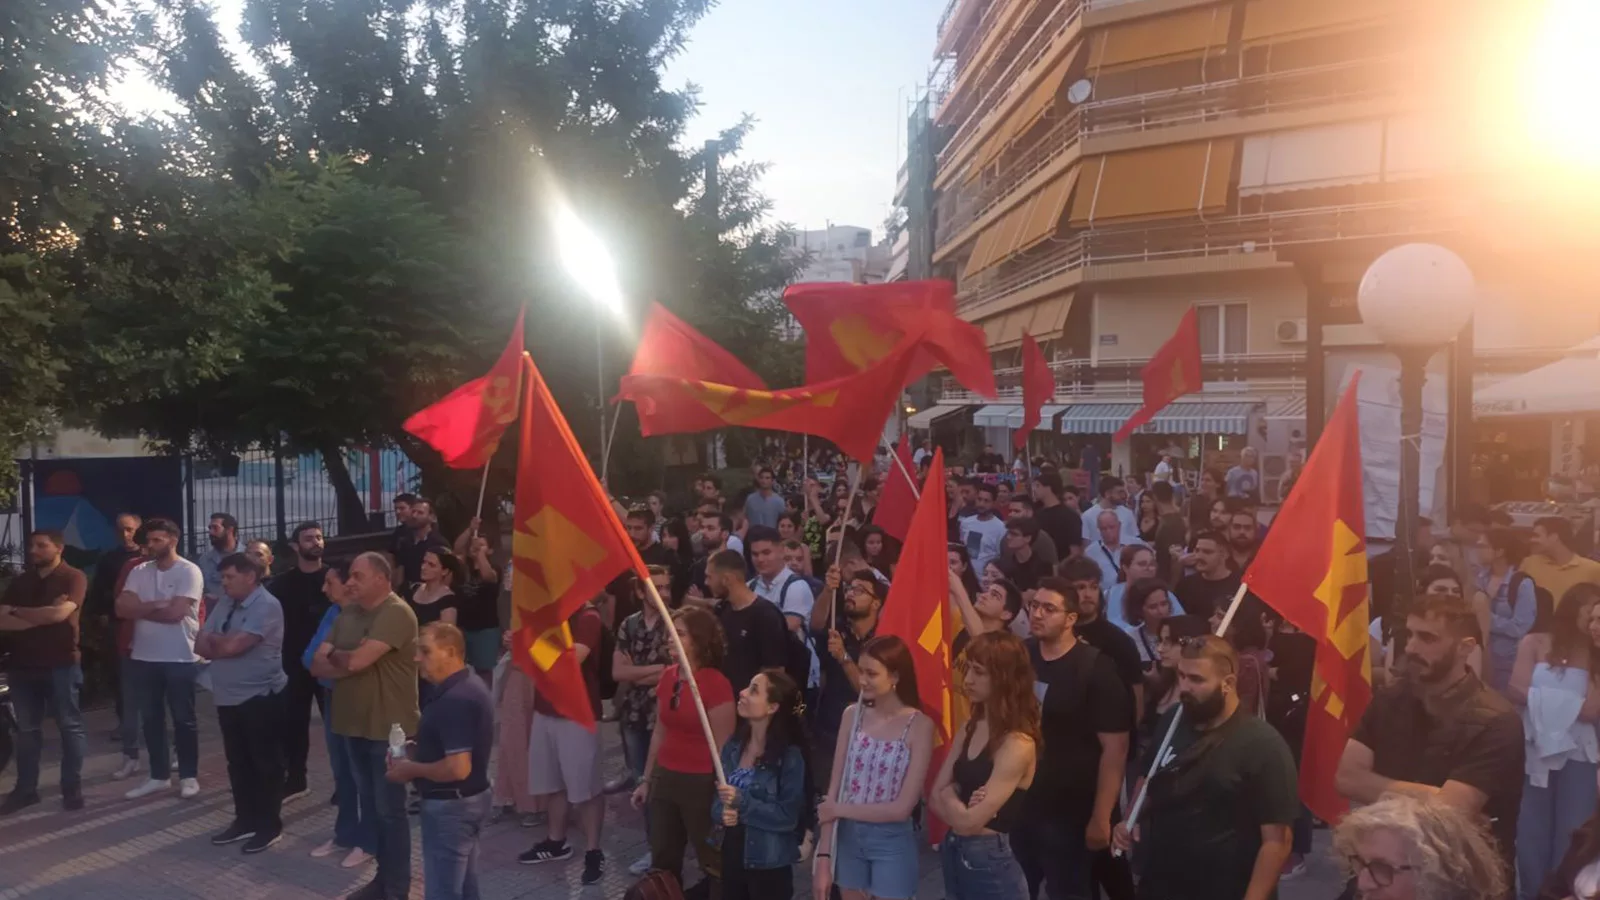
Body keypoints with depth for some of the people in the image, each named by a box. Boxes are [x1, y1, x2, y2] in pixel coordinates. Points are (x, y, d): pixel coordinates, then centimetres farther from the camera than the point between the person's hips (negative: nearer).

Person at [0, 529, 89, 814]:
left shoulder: (73, 578, -4)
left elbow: (60, 614, -18)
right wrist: (42, 616, -14)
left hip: (61, 664, -5)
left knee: (70, 727, 1)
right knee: (27, 730, 12)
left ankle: (73, 788, 7)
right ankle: (25, 789, 20)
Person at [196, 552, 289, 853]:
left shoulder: (266, 606, -17)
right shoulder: (224, 603, 9)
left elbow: (232, 646, -23)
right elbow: (201, 645, 6)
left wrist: (213, 640, -3)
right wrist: (223, 645, -13)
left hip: (261, 698, -8)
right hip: (228, 698, 8)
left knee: (265, 764, 4)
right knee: (238, 763, 16)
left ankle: (269, 826, 14)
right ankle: (245, 820, 28)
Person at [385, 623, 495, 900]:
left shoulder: (454, 700, -26)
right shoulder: (467, 686, 6)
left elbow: (458, 767, -31)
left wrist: (412, 769, -16)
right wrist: (414, 754, 7)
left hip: (450, 806, -10)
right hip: (467, 800, 10)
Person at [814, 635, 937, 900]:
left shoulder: (919, 725, -14)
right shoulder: (853, 715, -4)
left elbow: (902, 808, -15)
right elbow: (833, 790, -4)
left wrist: (839, 810, -9)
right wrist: (823, 857, -7)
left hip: (892, 842, -3)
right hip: (847, 836, 3)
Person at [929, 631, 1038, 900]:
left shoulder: (1018, 745, -21)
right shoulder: (971, 728, 4)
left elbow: (967, 822, -22)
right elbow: (934, 799, 3)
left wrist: (949, 794, -4)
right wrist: (960, 804, -16)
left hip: (991, 863, -7)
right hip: (954, 853, 7)